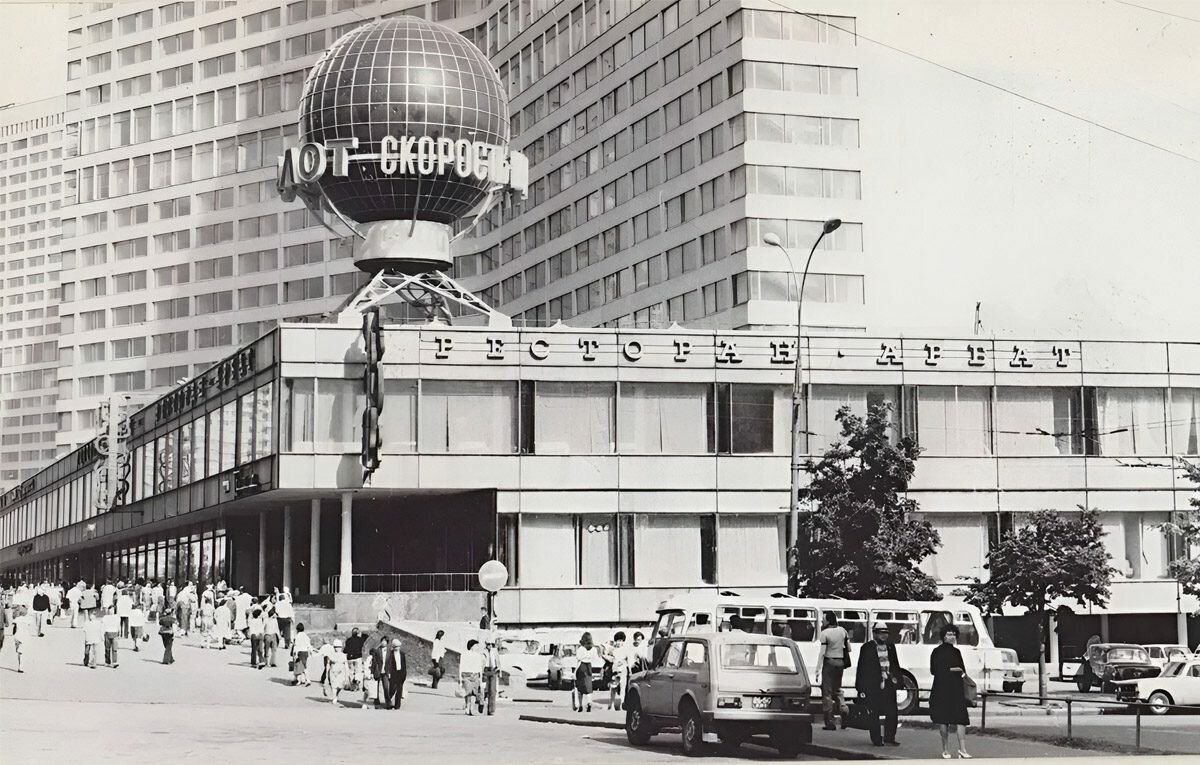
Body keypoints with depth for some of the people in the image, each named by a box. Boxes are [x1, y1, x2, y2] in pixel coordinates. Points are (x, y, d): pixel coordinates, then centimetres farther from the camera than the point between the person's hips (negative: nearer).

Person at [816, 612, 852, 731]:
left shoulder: (825, 633, -13)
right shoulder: (843, 631, 4)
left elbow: (822, 653, -15)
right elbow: (848, 649, 9)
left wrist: (818, 670, -13)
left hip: (829, 662, -6)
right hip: (840, 663, 6)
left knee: (827, 692, 1)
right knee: (837, 690, 21)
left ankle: (830, 722, 1)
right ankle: (843, 712, 5)